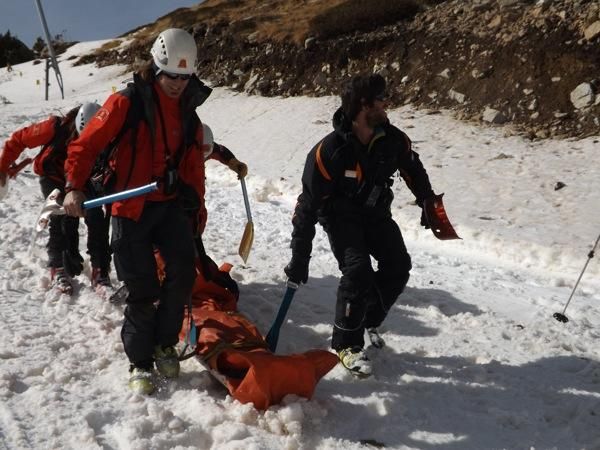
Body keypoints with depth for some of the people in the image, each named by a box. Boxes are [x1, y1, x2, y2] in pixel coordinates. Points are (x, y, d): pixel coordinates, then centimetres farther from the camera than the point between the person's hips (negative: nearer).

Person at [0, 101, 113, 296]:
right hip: (53, 178, -1)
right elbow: (18, 139, -18)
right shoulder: (55, 127, -32)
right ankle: (58, 270, -1)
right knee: (62, 220, -18)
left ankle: (100, 272, -7)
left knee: (97, 219, -15)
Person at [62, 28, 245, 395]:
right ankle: (141, 361, 18)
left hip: (171, 205, 4)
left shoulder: (188, 112, 11)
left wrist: (197, 206, 20)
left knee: (184, 272, -10)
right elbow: (87, 145, -8)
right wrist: (75, 187, -20)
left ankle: (165, 343, 14)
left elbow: (194, 164, 20)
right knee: (142, 291, -2)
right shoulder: (127, 102, -7)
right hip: (131, 207, -4)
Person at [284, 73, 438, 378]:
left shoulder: (393, 140, -14)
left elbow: (413, 171, 10)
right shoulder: (329, 151, -28)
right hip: (340, 216, -5)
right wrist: (299, 257, -23)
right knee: (357, 270, -23)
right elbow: (308, 206, -25)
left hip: (376, 213, 5)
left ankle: (369, 321, 21)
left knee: (398, 266, -5)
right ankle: (347, 344, -5)